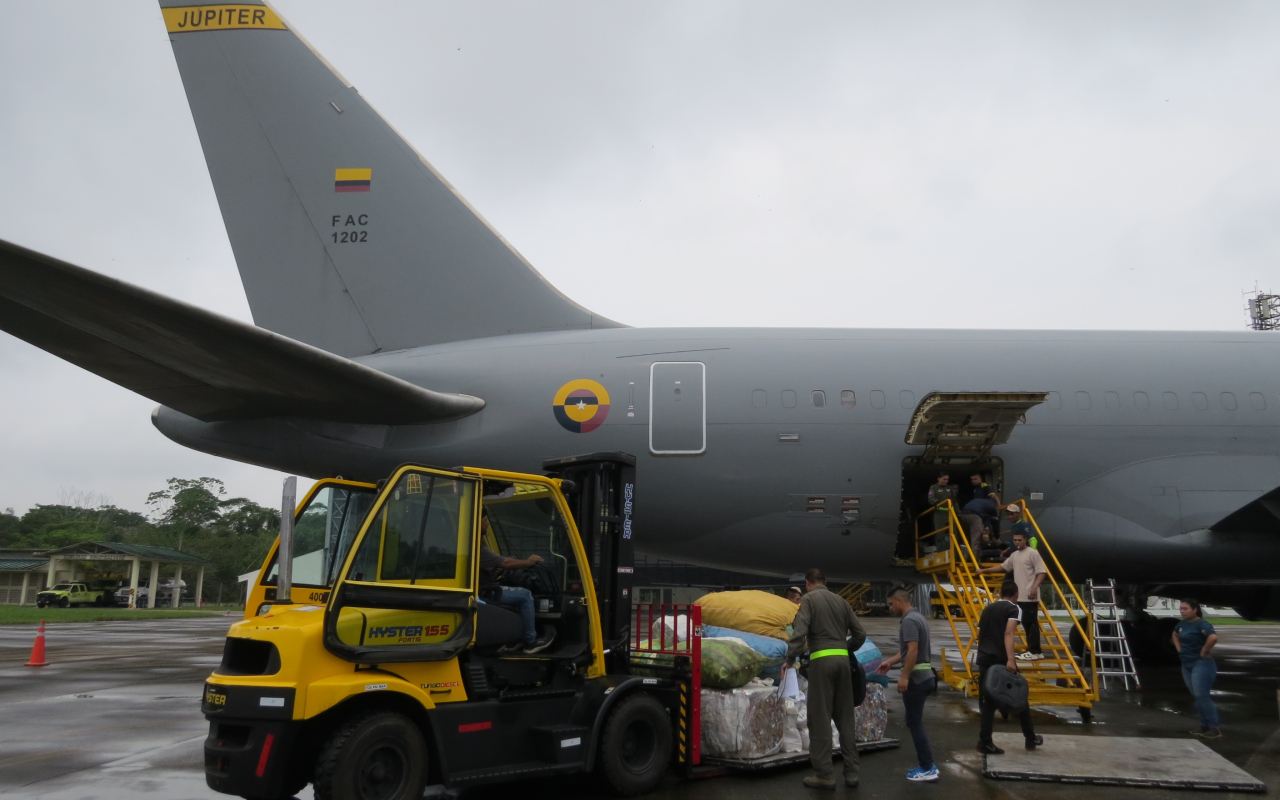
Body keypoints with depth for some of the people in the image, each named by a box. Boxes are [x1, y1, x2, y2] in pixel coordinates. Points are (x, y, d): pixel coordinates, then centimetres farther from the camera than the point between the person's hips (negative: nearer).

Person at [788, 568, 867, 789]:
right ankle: (851, 772, 12)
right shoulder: (841, 601, 16)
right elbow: (860, 634, 15)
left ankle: (823, 774, 0)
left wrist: (790, 658, -9)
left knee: (820, 718, -1)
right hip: (843, 660, 5)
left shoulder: (808, 599, 0)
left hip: (821, 661, -5)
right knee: (845, 717, 11)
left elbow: (800, 631, -14)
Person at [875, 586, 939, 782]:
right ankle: (927, 765, 18)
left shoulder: (909, 620, -16)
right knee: (916, 722, 15)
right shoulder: (919, 617, 16)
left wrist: (904, 676, -22)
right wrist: (890, 662, 27)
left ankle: (927, 769, 1)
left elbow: (913, 651, -24)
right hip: (924, 676, 10)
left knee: (914, 723, -3)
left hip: (915, 678, -10)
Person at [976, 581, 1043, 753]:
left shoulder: (988, 609, 18)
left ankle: (985, 741, 2)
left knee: (988, 700, 8)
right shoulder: (1014, 609, -1)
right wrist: (1011, 659, -25)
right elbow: (1008, 633, -17)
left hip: (984, 658, 5)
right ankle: (1030, 738, 24)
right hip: (1001, 659, -5)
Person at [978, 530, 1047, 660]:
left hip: (1030, 596, -8)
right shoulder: (1014, 555, 16)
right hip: (1020, 596, 8)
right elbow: (1003, 567, 25)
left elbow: (1042, 572, -12)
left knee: (1031, 622, -8)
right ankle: (1033, 650, 15)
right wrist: (984, 570, 22)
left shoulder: (1032, 553, -8)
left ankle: (1034, 652, -7)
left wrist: (1035, 587, -23)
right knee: (1026, 623, 10)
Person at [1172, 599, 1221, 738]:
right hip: (1186, 665, 9)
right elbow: (1175, 635, 28)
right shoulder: (1182, 624, 7)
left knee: (1201, 696, -10)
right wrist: (1179, 649, 14)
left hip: (1201, 664, -9)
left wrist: (1204, 651, -24)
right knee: (1197, 697, 13)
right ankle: (1205, 726, 21)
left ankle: (1214, 728, 0)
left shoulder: (1201, 624, -18)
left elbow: (1213, 637, -37)